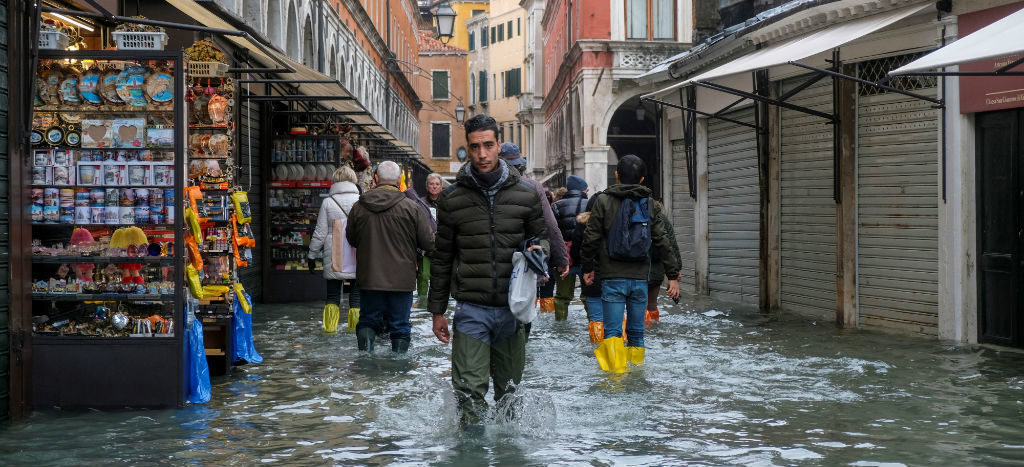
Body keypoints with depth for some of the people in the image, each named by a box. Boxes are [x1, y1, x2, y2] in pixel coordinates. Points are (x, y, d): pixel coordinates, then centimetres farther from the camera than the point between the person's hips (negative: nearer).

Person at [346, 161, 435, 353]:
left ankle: (365, 350, -5)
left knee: (369, 319, 14)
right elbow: (428, 243, -7)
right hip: (402, 279, -2)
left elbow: (351, 240, 12)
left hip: (369, 277, 2)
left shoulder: (359, 207, -1)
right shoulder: (411, 207, -10)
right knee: (400, 326, 8)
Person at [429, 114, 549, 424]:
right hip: (471, 309, -1)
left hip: (512, 308, 1)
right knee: (469, 389, -9)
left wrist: (539, 249, -10)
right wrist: (437, 310, 8)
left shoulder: (526, 194, 3)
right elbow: (441, 258, 8)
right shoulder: (452, 199, 2)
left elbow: (541, 236, 16)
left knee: (509, 388, 12)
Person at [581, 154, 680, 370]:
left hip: (613, 277, -3)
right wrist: (673, 275, 8)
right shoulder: (649, 204, 7)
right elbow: (663, 242, 5)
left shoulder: (604, 201, -2)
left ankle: (616, 373, -15)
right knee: (637, 331, 11)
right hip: (640, 277, 3)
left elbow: (591, 238, -2)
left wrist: (587, 268, 10)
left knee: (613, 330, -4)